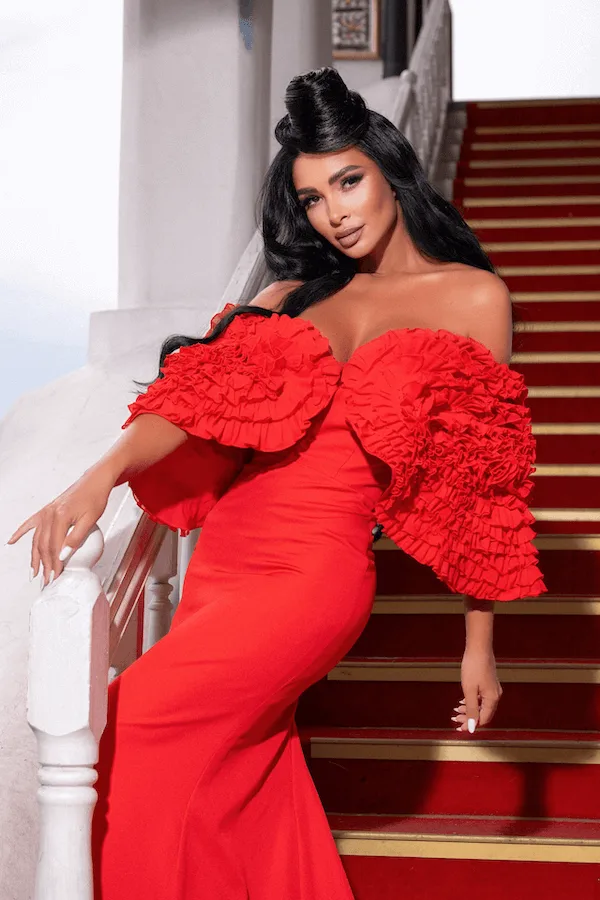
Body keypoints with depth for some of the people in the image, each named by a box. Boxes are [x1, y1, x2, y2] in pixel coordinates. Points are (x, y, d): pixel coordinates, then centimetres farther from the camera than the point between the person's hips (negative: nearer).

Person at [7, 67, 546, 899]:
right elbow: (202, 398, 1)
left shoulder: (473, 297, 2)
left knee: (128, 727, -12)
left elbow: (484, 488, 2)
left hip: (313, 572, -5)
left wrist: (479, 644, 3)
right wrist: (101, 477, -17)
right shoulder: (294, 294, 15)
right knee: (245, 784, 7)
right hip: (223, 556, 5)